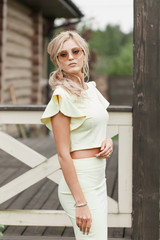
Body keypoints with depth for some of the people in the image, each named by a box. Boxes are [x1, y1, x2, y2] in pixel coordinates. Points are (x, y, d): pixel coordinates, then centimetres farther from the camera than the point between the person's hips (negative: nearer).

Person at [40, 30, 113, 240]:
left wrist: (108, 141, 0)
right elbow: (63, 154, -18)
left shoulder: (91, 89, 10)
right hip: (79, 183, -8)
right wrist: (81, 203, -21)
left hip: (98, 180, 8)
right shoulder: (63, 95, -14)